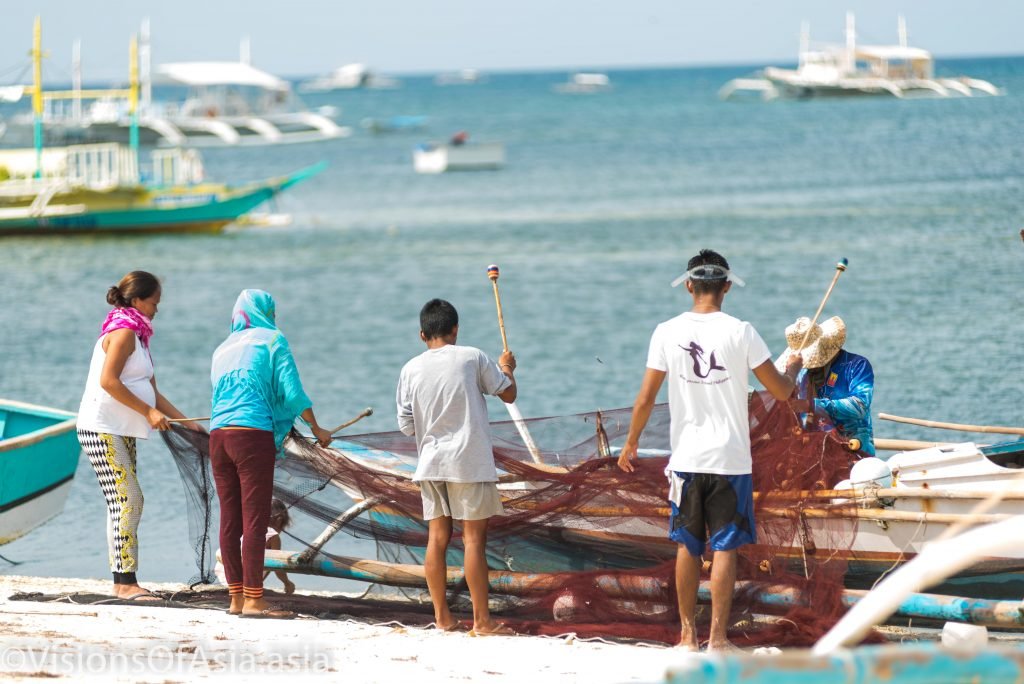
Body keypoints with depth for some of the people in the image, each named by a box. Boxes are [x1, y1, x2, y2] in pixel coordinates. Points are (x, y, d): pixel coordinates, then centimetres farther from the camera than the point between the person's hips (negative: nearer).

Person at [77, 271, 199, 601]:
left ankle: (123, 581, 8)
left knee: (126, 505, 7)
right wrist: (148, 412, -20)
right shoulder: (123, 332, -11)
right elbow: (108, 381, -22)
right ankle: (126, 582, -15)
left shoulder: (137, 336, 19)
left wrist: (184, 421, 14)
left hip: (121, 433, 10)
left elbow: (151, 391, 21)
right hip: (102, 430, -10)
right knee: (127, 501, -13)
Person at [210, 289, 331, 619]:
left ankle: (236, 597, 9)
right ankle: (253, 600, -9)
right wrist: (316, 428, 11)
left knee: (230, 521, 6)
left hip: (219, 434, 6)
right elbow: (291, 391, -2)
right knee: (255, 520, -6)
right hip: (254, 433, -6)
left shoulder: (223, 349, 23)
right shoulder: (272, 340, 5)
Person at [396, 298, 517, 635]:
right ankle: (481, 619, 0)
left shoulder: (411, 370, 3)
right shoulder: (473, 358, -5)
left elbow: (406, 425, 6)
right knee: (474, 538, -1)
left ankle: (442, 616, 11)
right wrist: (506, 368, 25)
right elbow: (508, 394, 6)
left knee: (437, 537, 9)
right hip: (469, 461, -4)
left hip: (430, 464, 4)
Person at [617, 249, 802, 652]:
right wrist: (793, 367, 20)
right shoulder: (739, 332, -7)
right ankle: (717, 637, 0)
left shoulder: (667, 332, -2)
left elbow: (645, 398, 0)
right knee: (724, 547, 2)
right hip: (731, 459, -2)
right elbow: (781, 392, -2)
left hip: (686, 457, 2)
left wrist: (631, 444, 15)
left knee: (687, 546, 12)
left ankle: (688, 633, 18)